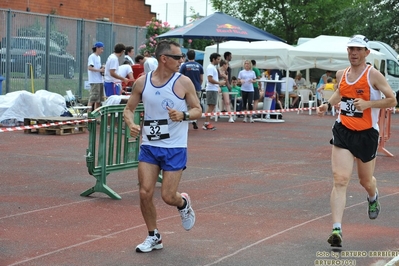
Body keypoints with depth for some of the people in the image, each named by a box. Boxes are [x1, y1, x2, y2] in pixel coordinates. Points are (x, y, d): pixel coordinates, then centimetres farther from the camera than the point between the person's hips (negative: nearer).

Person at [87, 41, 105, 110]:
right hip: (94, 81, -9)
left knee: (99, 99, 10)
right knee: (93, 97, -13)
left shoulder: (98, 57, 19)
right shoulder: (92, 57, -8)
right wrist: (100, 70, -20)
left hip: (100, 80, 9)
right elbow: (89, 68, -18)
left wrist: (102, 69, 6)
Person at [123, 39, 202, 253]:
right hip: (149, 146, 2)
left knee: (168, 197, -4)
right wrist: (131, 124, -14)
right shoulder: (142, 82, -2)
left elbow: (198, 110, -1)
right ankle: (153, 237, 17)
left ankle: (184, 204, 33)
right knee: (145, 193, -3)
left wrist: (184, 115, -22)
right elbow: (129, 109, 7)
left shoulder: (184, 82, -7)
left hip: (175, 148, -2)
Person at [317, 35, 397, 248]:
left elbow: (392, 100, -10)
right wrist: (328, 104, 8)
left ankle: (373, 197, 55)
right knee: (340, 179, -13)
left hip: (367, 134, -2)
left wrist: (368, 104, -22)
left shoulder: (373, 75, -10)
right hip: (343, 132, 2)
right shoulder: (341, 74, 5)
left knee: (366, 181, 15)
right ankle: (336, 229, -18)